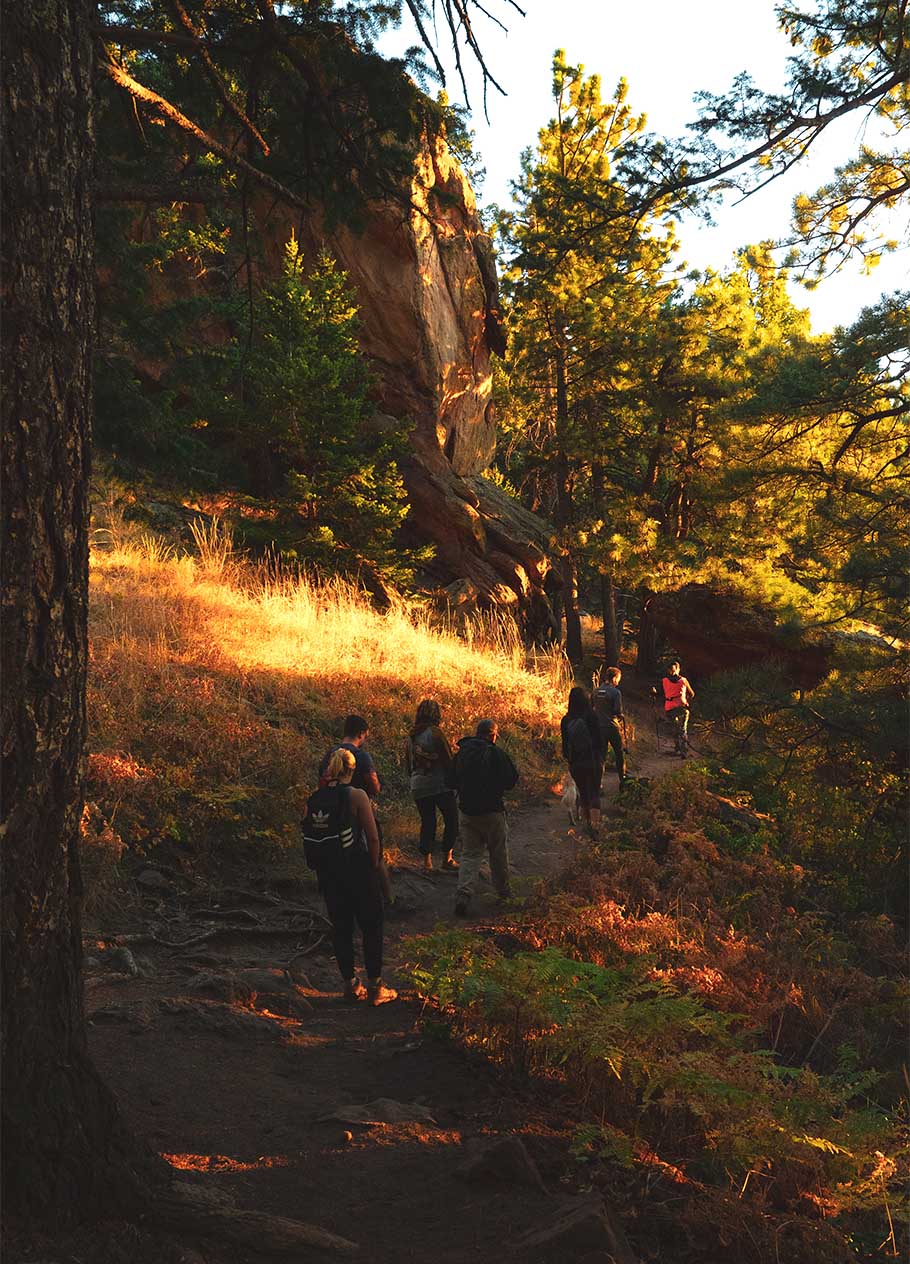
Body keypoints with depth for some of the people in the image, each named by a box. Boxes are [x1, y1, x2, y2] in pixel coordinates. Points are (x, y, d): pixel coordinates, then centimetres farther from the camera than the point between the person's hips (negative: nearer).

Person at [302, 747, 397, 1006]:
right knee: (372, 927, 8)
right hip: (358, 872, -4)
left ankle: (351, 985, 20)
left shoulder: (314, 800, 0)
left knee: (341, 928, 14)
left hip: (328, 875, 4)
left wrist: (322, 867, 11)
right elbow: (373, 837, -13)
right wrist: (374, 865, 1)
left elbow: (308, 838, 2)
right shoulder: (356, 796, -13)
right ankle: (375, 987, 10)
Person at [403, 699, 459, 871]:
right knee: (451, 820, 6)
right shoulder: (435, 732, -12)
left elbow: (408, 766, 13)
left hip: (418, 787, 5)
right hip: (440, 784, -5)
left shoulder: (411, 736, 6)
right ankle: (448, 857, 4)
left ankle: (427, 859, 10)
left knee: (427, 822, 14)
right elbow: (447, 759, -12)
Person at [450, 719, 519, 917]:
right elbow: (511, 779, -9)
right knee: (498, 853, 15)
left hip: (466, 811, 4)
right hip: (492, 811, -4)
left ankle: (463, 894, -10)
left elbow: (452, 780, 11)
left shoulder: (462, 752, 2)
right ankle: (502, 890, 28)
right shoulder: (495, 753, -13)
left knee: (470, 855, 7)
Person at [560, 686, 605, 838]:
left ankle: (589, 823, 26)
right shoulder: (591, 717, -12)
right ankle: (595, 826, -13)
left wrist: (568, 758, 19)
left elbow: (565, 744, 3)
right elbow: (599, 740, -8)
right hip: (593, 761, -3)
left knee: (583, 793, 18)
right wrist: (601, 760, 3)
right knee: (594, 793, 2)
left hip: (575, 764, 3)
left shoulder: (565, 721, -3)